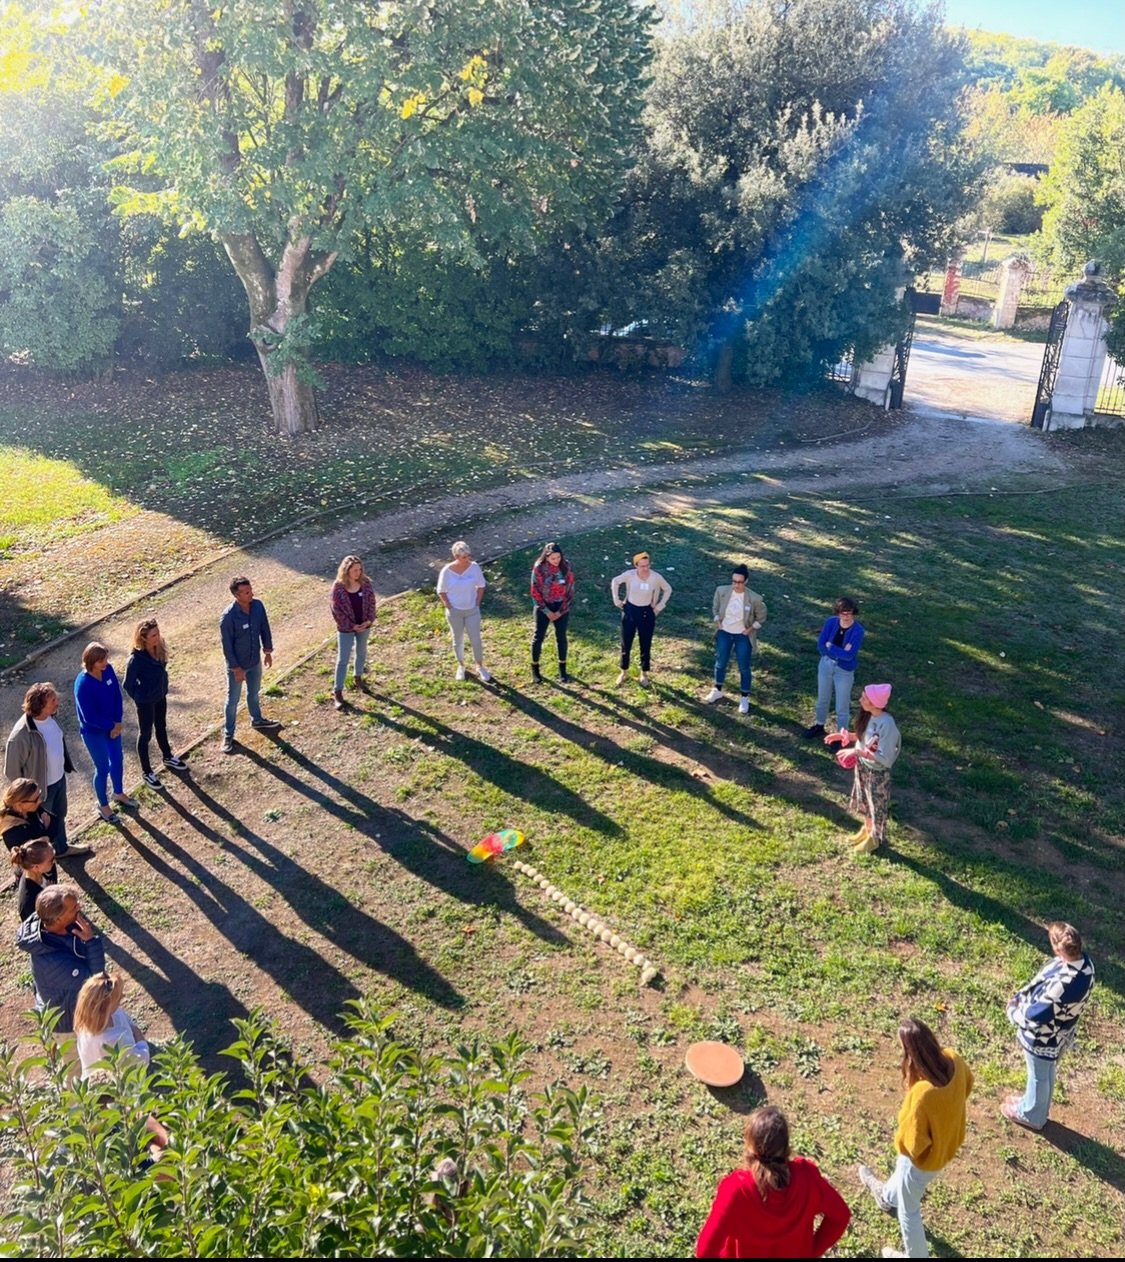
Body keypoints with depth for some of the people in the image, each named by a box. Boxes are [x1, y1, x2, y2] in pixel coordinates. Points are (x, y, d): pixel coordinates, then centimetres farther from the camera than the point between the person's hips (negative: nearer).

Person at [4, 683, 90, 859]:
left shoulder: (50, 717, -13)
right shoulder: (21, 735, -36)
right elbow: (12, 770, -23)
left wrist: (66, 764, 16)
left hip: (59, 778, 7)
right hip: (41, 787, -7)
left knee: (59, 815, 29)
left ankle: (62, 848, 54)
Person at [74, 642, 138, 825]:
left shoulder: (108, 670, -12)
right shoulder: (83, 684, -31)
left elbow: (117, 696, -2)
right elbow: (89, 716, -27)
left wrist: (118, 722, -9)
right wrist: (112, 726, -16)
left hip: (112, 725, 6)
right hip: (94, 732, -6)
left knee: (117, 760, 23)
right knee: (103, 768, 10)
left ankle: (119, 793, 48)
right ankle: (103, 806, 32)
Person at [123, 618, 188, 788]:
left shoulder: (159, 648, -13)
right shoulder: (136, 659, -31)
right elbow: (128, 685, -18)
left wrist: (163, 688, 11)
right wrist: (140, 698, -4)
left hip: (161, 696, 6)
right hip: (145, 702, -6)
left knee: (161, 727, 28)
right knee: (145, 735, 13)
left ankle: (168, 758, 51)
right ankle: (146, 771, 32)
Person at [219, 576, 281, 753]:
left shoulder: (258, 605, -12)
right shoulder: (228, 616, -29)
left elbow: (264, 629, 4)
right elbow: (227, 645, -22)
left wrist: (267, 651, 8)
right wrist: (236, 668, -17)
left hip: (255, 661, 5)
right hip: (237, 665, -5)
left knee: (253, 693, 27)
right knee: (233, 700, 11)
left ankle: (257, 720, 51)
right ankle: (228, 735, 27)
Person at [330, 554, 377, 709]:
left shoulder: (365, 583, -8)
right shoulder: (338, 587, -18)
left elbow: (371, 602, -1)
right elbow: (336, 610, -15)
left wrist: (369, 620, -13)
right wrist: (351, 625, -16)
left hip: (364, 625, 4)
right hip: (346, 628, -4)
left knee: (361, 652, 22)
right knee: (343, 659, -1)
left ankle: (358, 677, 47)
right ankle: (337, 692, 6)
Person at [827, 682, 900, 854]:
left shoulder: (887, 724, -33)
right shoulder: (868, 715, -9)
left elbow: (884, 758, -30)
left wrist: (857, 752, -34)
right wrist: (844, 735, -3)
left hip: (877, 772, -8)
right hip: (862, 766, 8)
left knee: (876, 805, 16)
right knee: (864, 801, 27)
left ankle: (875, 838, 38)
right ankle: (866, 829, 50)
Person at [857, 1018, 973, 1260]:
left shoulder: (922, 1095, -45)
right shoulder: (953, 1060, -26)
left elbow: (914, 1144, -30)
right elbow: (967, 1083, 0)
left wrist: (899, 1139, -8)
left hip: (925, 1159, -7)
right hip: (948, 1143, 7)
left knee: (908, 1211, 23)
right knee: (901, 1167, 38)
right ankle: (887, 1196, 68)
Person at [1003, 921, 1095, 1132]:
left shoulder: (1062, 984, -44)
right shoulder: (1083, 962, -17)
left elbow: (1033, 1017, -31)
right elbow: (1041, 982, -1)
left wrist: (1013, 1008, -12)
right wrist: (1021, 995, -5)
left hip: (1043, 1038, -7)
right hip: (1058, 1035, 7)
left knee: (1038, 1076, 21)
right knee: (1047, 1073, 31)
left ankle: (1031, 1115, 47)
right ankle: (1032, 1103, 56)